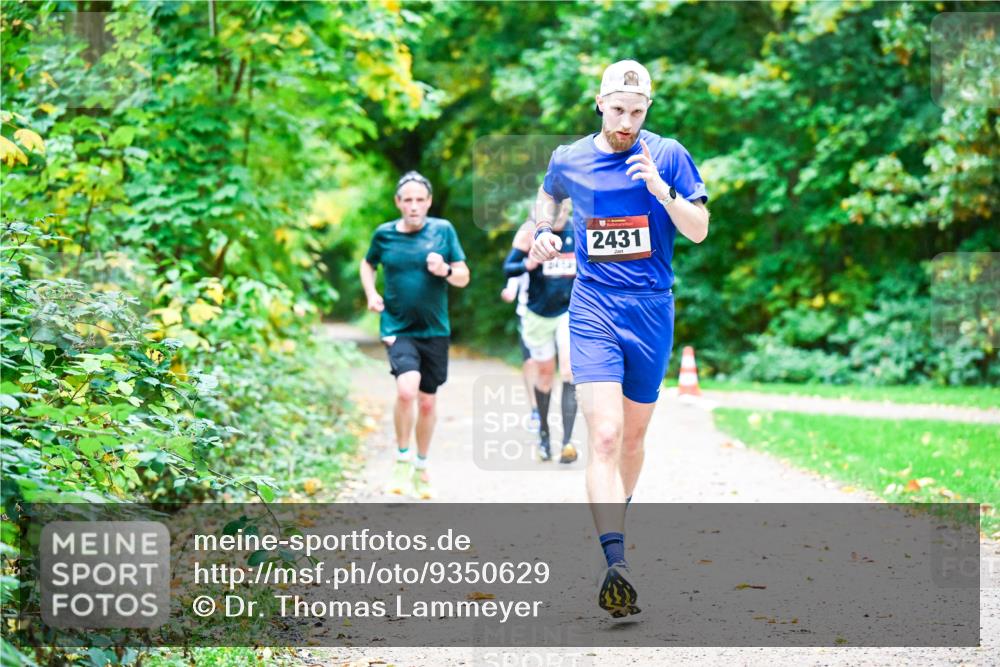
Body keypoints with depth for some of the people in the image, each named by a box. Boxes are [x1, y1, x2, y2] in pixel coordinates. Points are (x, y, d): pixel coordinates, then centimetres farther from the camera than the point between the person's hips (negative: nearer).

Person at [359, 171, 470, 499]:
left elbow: (464, 277, 2)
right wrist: (371, 294, 2)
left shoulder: (443, 230, -2)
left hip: (434, 330, 2)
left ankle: (421, 467, 32)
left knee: (427, 402, 11)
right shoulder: (384, 234, 0)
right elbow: (368, 264, 20)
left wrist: (445, 271, -19)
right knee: (407, 390, -24)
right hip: (398, 328, -2)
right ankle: (402, 459, -3)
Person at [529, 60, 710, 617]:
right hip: (594, 307, -1)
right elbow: (549, 194, 26)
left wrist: (659, 187, -18)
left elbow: (699, 231, -4)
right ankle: (616, 563, -26)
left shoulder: (668, 156, -1)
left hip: (653, 310, 1)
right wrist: (544, 231, 8)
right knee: (604, 435, -17)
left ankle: (616, 522, 39)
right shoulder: (569, 160, 3)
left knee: (634, 436, 14)